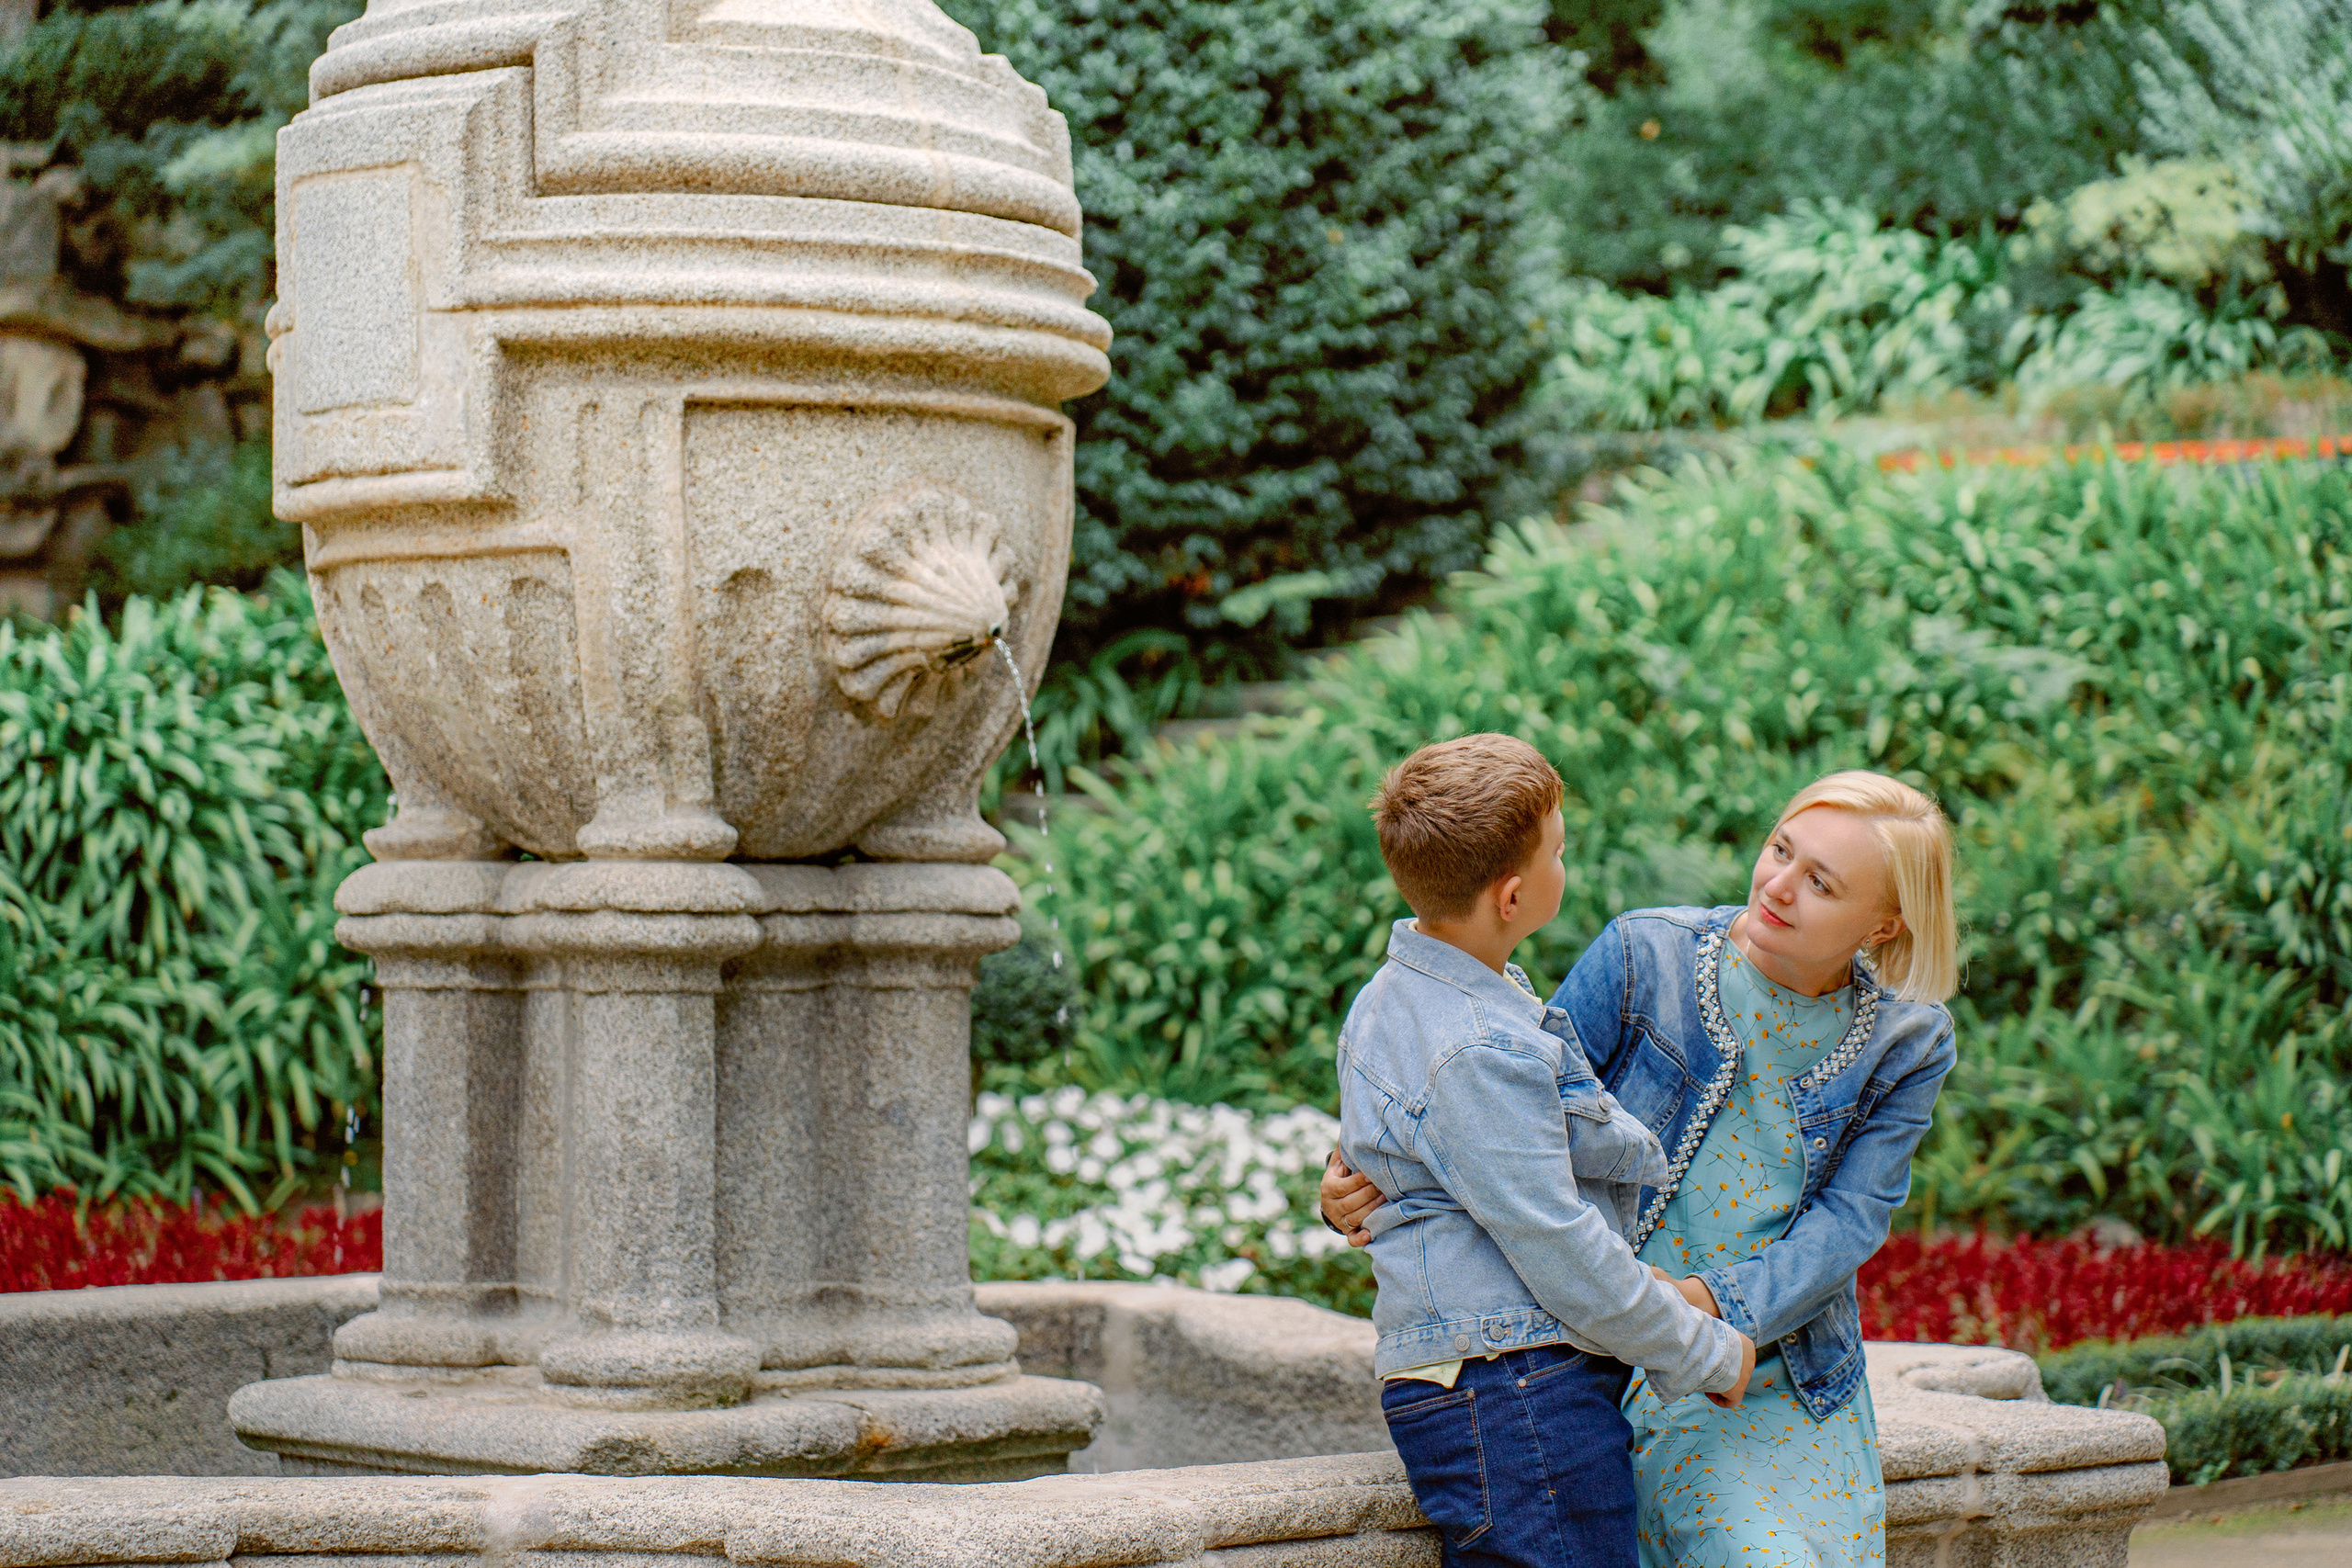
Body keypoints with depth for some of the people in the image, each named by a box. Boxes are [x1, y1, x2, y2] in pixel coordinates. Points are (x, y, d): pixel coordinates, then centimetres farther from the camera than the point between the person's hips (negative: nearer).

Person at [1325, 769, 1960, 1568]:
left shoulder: (1908, 1044, -1)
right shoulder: (1644, 958, -8)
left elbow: (1849, 1221, -8)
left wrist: (1722, 1301, -25)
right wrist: (1372, 1180, -18)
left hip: (1801, 1378, 4)